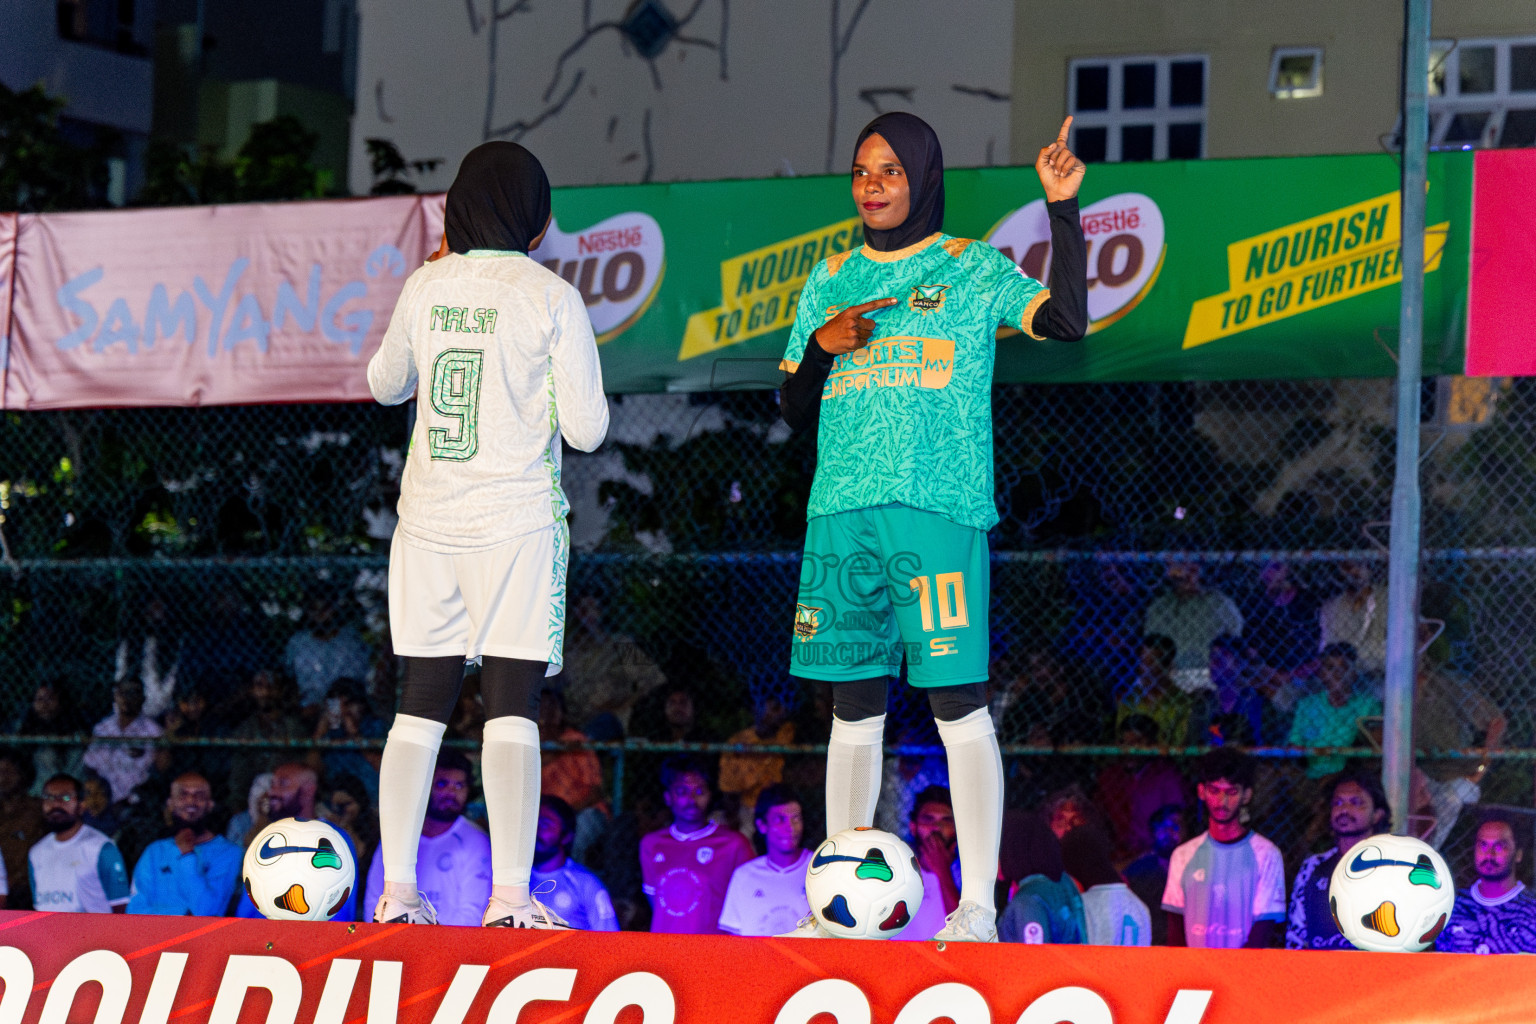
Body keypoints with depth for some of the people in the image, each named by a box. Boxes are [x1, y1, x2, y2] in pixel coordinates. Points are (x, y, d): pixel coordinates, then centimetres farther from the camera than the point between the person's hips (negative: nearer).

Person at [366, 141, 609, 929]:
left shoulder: (426, 287, 4)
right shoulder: (551, 299, -6)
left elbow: (386, 384, 22)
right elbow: (587, 429, -5)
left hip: (427, 519, 4)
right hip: (516, 520, -4)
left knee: (420, 707, 7)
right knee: (512, 709, -4)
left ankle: (397, 890, 4)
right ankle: (510, 893, -10)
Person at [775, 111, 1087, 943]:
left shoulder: (973, 270, 6)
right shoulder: (831, 280, 18)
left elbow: (1066, 322, -10)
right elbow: (795, 412, 20)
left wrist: (1062, 209, -14)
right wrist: (822, 345, 1)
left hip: (940, 508, -4)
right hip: (842, 511, 4)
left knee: (958, 703, -9)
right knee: (852, 708, 6)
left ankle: (977, 905, -7)